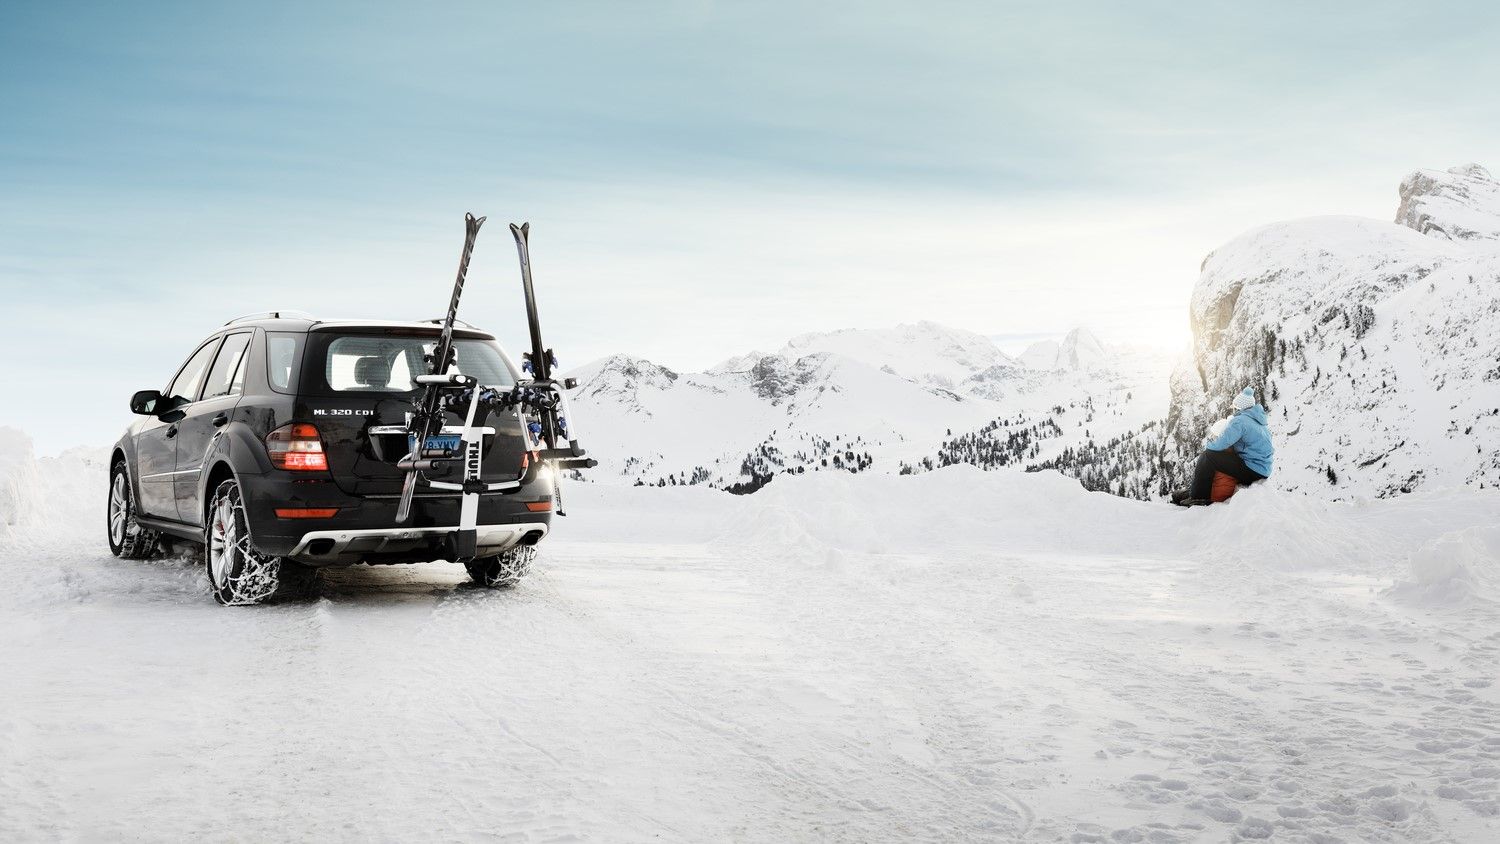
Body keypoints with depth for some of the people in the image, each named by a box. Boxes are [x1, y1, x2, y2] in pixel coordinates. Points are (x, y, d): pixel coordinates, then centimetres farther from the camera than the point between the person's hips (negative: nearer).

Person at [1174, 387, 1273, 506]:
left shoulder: (1240, 421, -15)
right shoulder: (1260, 421, 14)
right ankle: (1195, 490, 25)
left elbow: (1220, 444, -19)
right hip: (1263, 471, 10)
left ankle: (1197, 497, -3)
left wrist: (1207, 443, 4)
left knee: (1207, 456, -9)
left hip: (1252, 471, -10)